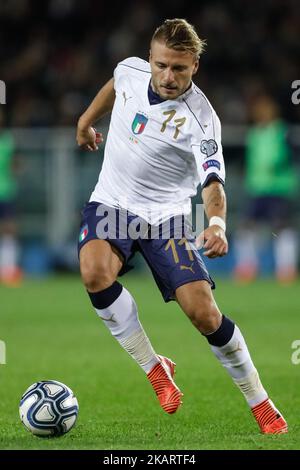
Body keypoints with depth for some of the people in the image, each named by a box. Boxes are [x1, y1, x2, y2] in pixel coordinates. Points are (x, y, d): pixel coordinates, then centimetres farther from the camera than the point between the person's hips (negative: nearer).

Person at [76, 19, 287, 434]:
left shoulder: (200, 119, -21)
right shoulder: (130, 72, -7)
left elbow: (213, 180, -33)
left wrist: (217, 223, -52)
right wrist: (86, 119, 31)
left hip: (166, 214, -3)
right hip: (111, 204, 3)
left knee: (202, 310, -15)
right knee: (95, 272, -30)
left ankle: (260, 403, 7)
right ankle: (155, 369, -11)